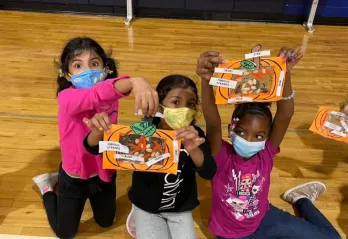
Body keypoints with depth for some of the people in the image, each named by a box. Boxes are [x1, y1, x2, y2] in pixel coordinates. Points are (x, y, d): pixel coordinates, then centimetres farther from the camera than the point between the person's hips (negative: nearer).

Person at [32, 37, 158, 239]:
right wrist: (133, 82, -70)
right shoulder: (67, 97, -32)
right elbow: (95, 96, -54)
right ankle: (47, 187, 41)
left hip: (104, 172, 5)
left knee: (106, 222, 27)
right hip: (75, 177, -4)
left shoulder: (111, 97, -12)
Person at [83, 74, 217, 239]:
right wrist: (98, 133, -46)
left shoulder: (195, 136, -17)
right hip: (147, 207, -2)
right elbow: (95, 148, -21)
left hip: (180, 209, 2)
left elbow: (209, 173, -31)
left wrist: (193, 150, -53)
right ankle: (139, 220, 18)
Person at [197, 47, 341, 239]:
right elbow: (213, 122, -44)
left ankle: (300, 199, 31)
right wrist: (206, 80, -61)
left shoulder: (266, 155, -18)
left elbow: (285, 116, -32)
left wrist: (285, 73, -47)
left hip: (265, 220, 3)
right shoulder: (221, 156, -25)